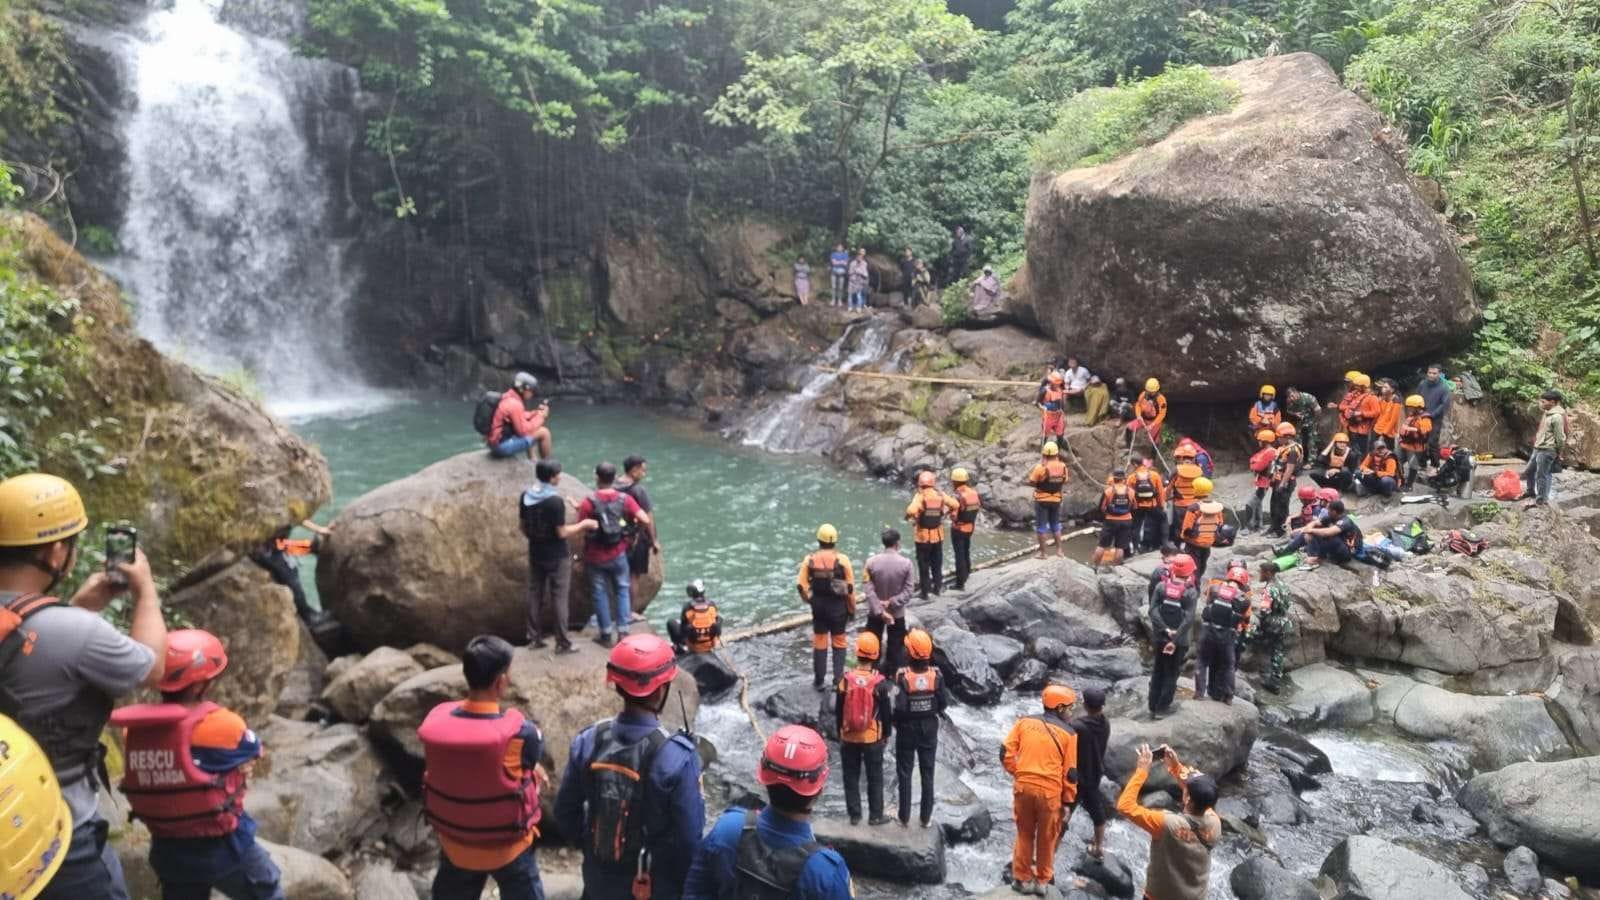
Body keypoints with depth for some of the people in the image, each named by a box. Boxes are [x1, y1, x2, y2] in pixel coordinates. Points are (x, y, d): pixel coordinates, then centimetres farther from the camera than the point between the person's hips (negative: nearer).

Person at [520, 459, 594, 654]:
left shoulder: (525, 496, -2)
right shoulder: (555, 500, -22)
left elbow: (522, 525, 8)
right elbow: (562, 533, -19)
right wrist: (583, 525, -7)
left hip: (535, 553, 6)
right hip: (557, 556, -6)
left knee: (535, 594, 14)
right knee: (559, 597, 1)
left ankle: (534, 638, 22)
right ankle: (562, 643, 7)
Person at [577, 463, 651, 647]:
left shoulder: (589, 502, -14)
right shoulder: (625, 499, -7)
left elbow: (582, 530, -13)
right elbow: (645, 520, -13)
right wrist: (634, 524, 9)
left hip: (595, 556, -2)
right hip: (618, 554, 2)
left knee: (600, 593, 10)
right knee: (622, 590, 16)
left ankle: (606, 634, 15)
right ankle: (623, 630, 14)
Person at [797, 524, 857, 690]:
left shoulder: (809, 559, -7)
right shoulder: (842, 559, -12)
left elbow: (801, 585, -6)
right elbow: (851, 587, -9)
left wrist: (809, 600, 13)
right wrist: (852, 609, 4)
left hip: (818, 606, 2)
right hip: (838, 606, -2)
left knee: (819, 644, 13)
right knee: (839, 644, 13)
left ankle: (819, 681, 18)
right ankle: (838, 680, 12)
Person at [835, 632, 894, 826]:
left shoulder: (845, 680, -10)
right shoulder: (880, 682, -14)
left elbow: (838, 710, -1)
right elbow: (886, 712, -5)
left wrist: (840, 731, 14)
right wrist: (886, 734, 10)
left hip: (849, 737, 1)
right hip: (873, 738, -1)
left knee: (851, 777, 13)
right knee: (875, 778, 13)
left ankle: (854, 815, 19)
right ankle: (875, 815, 19)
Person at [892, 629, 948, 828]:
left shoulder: (903, 676, -21)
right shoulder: (936, 675, -12)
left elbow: (900, 707, -24)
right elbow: (944, 703, -8)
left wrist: (895, 722, -4)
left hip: (907, 729, -2)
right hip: (929, 728, 3)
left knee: (904, 773, 11)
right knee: (927, 773, 13)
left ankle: (904, 816, 17)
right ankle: (926, 817, 20)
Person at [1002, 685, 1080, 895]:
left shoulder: (1024, 722, 3)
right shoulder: (1068, 733, -3)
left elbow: (1006, 754, -1)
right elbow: (1070, 773, -2)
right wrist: (1067, 801, 7)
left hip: (1023, 787, 2)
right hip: (1050, 791, -2)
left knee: (1025, 835, 18)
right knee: (1047, 838, 17)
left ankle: (1023, 879, 27)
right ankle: (1042, 881, 29)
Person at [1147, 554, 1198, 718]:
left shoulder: (1161, 586, -4)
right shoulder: (1191, 592, -11)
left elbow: (1153, 610, -13)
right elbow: (1189, 619, -18)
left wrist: (1165, 629, -15)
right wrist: (1175, 640, -19)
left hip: (1159, 638, 3)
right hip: (1179, 641, -3)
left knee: (1157, 672, 16)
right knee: (1171, 675, 10)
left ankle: (1153, 708, 20)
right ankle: (1161, 709, 10)